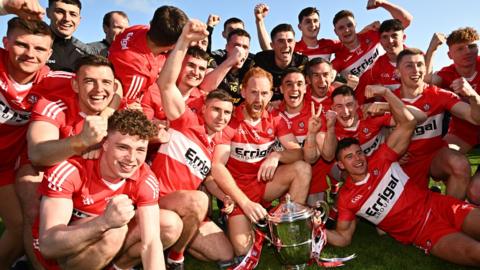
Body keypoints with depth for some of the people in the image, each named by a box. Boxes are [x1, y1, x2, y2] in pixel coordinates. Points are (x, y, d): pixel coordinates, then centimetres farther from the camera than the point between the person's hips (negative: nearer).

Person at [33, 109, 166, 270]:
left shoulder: (145, 179, -19)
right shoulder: (70, 170, -29)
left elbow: (151, 242, -21)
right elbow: (47, 244, -33)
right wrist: (104, 221, -50)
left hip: (98, 243, 5)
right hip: (53, 251, -5)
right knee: (113, 231, -34)